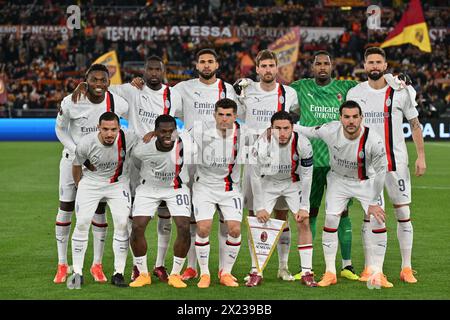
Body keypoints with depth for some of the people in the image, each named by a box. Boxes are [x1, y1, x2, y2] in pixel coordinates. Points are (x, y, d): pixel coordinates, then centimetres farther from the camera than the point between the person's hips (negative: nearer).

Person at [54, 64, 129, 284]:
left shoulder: (117, 104, -17)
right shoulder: (71, 103, -19)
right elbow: (60, 129, -3)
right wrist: (78, 151, -14)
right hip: (73, 157, -1)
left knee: (99, 211, 1)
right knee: (65, 209, 0)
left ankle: (97, 265, 12)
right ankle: (62, 265, 10)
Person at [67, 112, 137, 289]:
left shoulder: (128, 139, -27)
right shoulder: (85, 144, -26)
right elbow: (77, 165, -5)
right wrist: (79, 187, 5)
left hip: (118, 183, 1)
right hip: (91, 183, -1)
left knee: (122, 224, -10)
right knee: (82, 224, -7)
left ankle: (118, 273, 0)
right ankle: (77, 273, 5)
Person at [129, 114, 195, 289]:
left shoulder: (186, 146, -28)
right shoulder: (142, 149, -26)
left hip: (176, 188, 0)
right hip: (148, 188, 0)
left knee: (184, 228, -15)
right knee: (137, 227, -11)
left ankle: (175, 274, 2)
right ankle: (143, 274, 7)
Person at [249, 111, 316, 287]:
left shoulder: (302, 144, -28)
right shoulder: (262, 144, -30)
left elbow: (306, 176, -16)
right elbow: (255, 176, -19)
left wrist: (304, 207, -15)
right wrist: (259, 207, -16)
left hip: (293, 182, 1)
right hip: (268, 182, 0)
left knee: (304, 223, -9)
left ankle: (306, 273, -2)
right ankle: (256, 273, 0)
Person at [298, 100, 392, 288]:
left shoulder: (374, 141, -31)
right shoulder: (330, 131, -26)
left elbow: (380, 172, -18)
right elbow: (306, 131, -5)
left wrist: (373, 202, -12)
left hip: (365, 182, -1)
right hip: (338, 179, 1)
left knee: (378, 221, -11)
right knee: (331, 220, -9)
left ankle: (377, 274, 1)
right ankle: (330, 273, 3)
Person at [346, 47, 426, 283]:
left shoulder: (401, 92, -2)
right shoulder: (355, 93, 5)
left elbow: (415, 124, 3)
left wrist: (421, 156, -3)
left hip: (396, 161, -2)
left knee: (403, 213, -2)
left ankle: (407, 268, 5)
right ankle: (369, 267, 11)